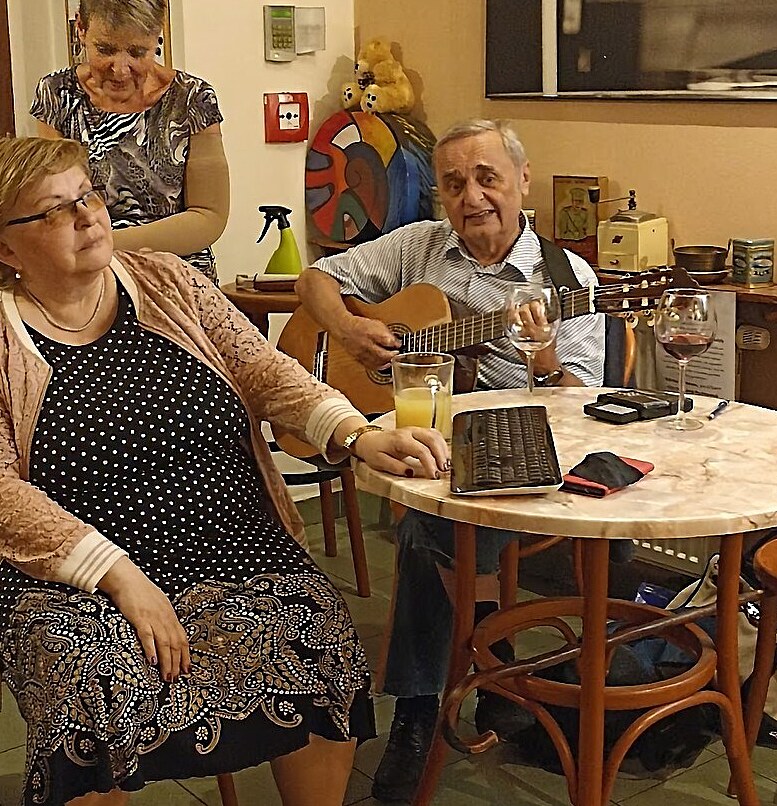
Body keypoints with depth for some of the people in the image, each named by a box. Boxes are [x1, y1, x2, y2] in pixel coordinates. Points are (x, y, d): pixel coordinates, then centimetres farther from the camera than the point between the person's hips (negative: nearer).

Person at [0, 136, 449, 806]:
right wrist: (121, 576, -19)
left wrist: (357, 433, -13)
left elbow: (264, 371, 5)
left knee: (321, 653, -20)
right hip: (72, 579, -3)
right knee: (98, 696, -31)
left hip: (234, 550, 4)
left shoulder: (167, 282, 10)